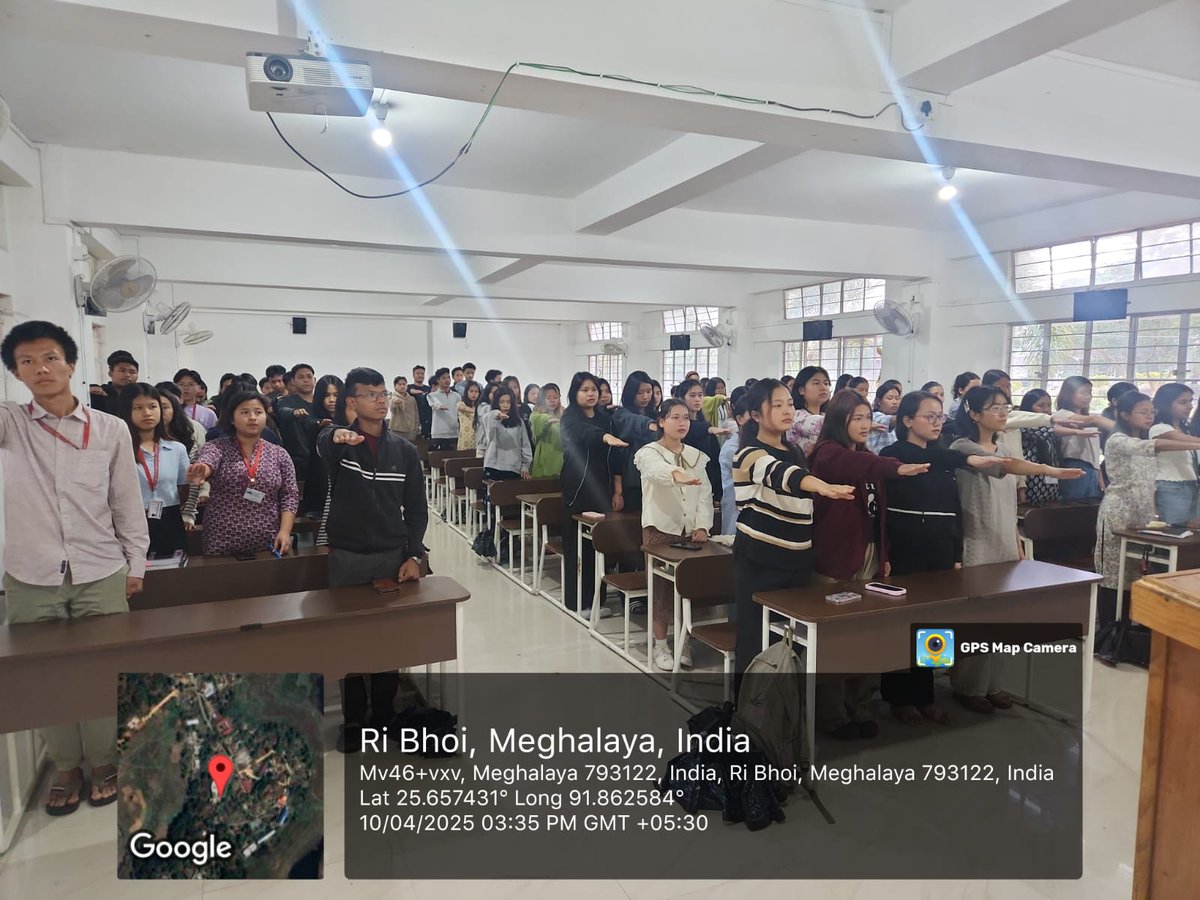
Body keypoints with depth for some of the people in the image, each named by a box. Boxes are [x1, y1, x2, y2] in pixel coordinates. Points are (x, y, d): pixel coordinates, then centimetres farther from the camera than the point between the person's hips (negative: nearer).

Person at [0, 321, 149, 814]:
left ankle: (103, 762, 25)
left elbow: (128, 503, 5)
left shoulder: (111, 429, 1)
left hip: (100, 575, -1)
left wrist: (135, 564, 6)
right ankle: (65, 766, 28)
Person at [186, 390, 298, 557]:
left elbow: (290, 495, 4)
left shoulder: (279, 454, 5)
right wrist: (202, 471, -47)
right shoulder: (217, 447, -1)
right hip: (222, 543, -1)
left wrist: (285, 531, -10)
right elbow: (207, 461, -23)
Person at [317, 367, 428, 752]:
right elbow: (323, 445, -29)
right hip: (346, 558, -2)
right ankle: (353, 719, 21)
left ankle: (384, 715, 25)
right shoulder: (337, 442, -2)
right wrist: (337, 435, -52)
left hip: (393, 557, 2)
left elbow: (416, 509, 5)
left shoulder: (404, 450, 5)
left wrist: (414, 555, -7)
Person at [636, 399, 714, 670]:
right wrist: (677, 474, -55)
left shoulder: (696, 455, 10)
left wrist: (702, 525, -7)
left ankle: (684, 642, 22)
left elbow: (705, 493, 7)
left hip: (690, 530, 4)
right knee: (661, 587, 0)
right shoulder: (649, 453, -7)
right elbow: (657, 470, -32)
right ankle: (660, 645, 14)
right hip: (660, 528, -4)